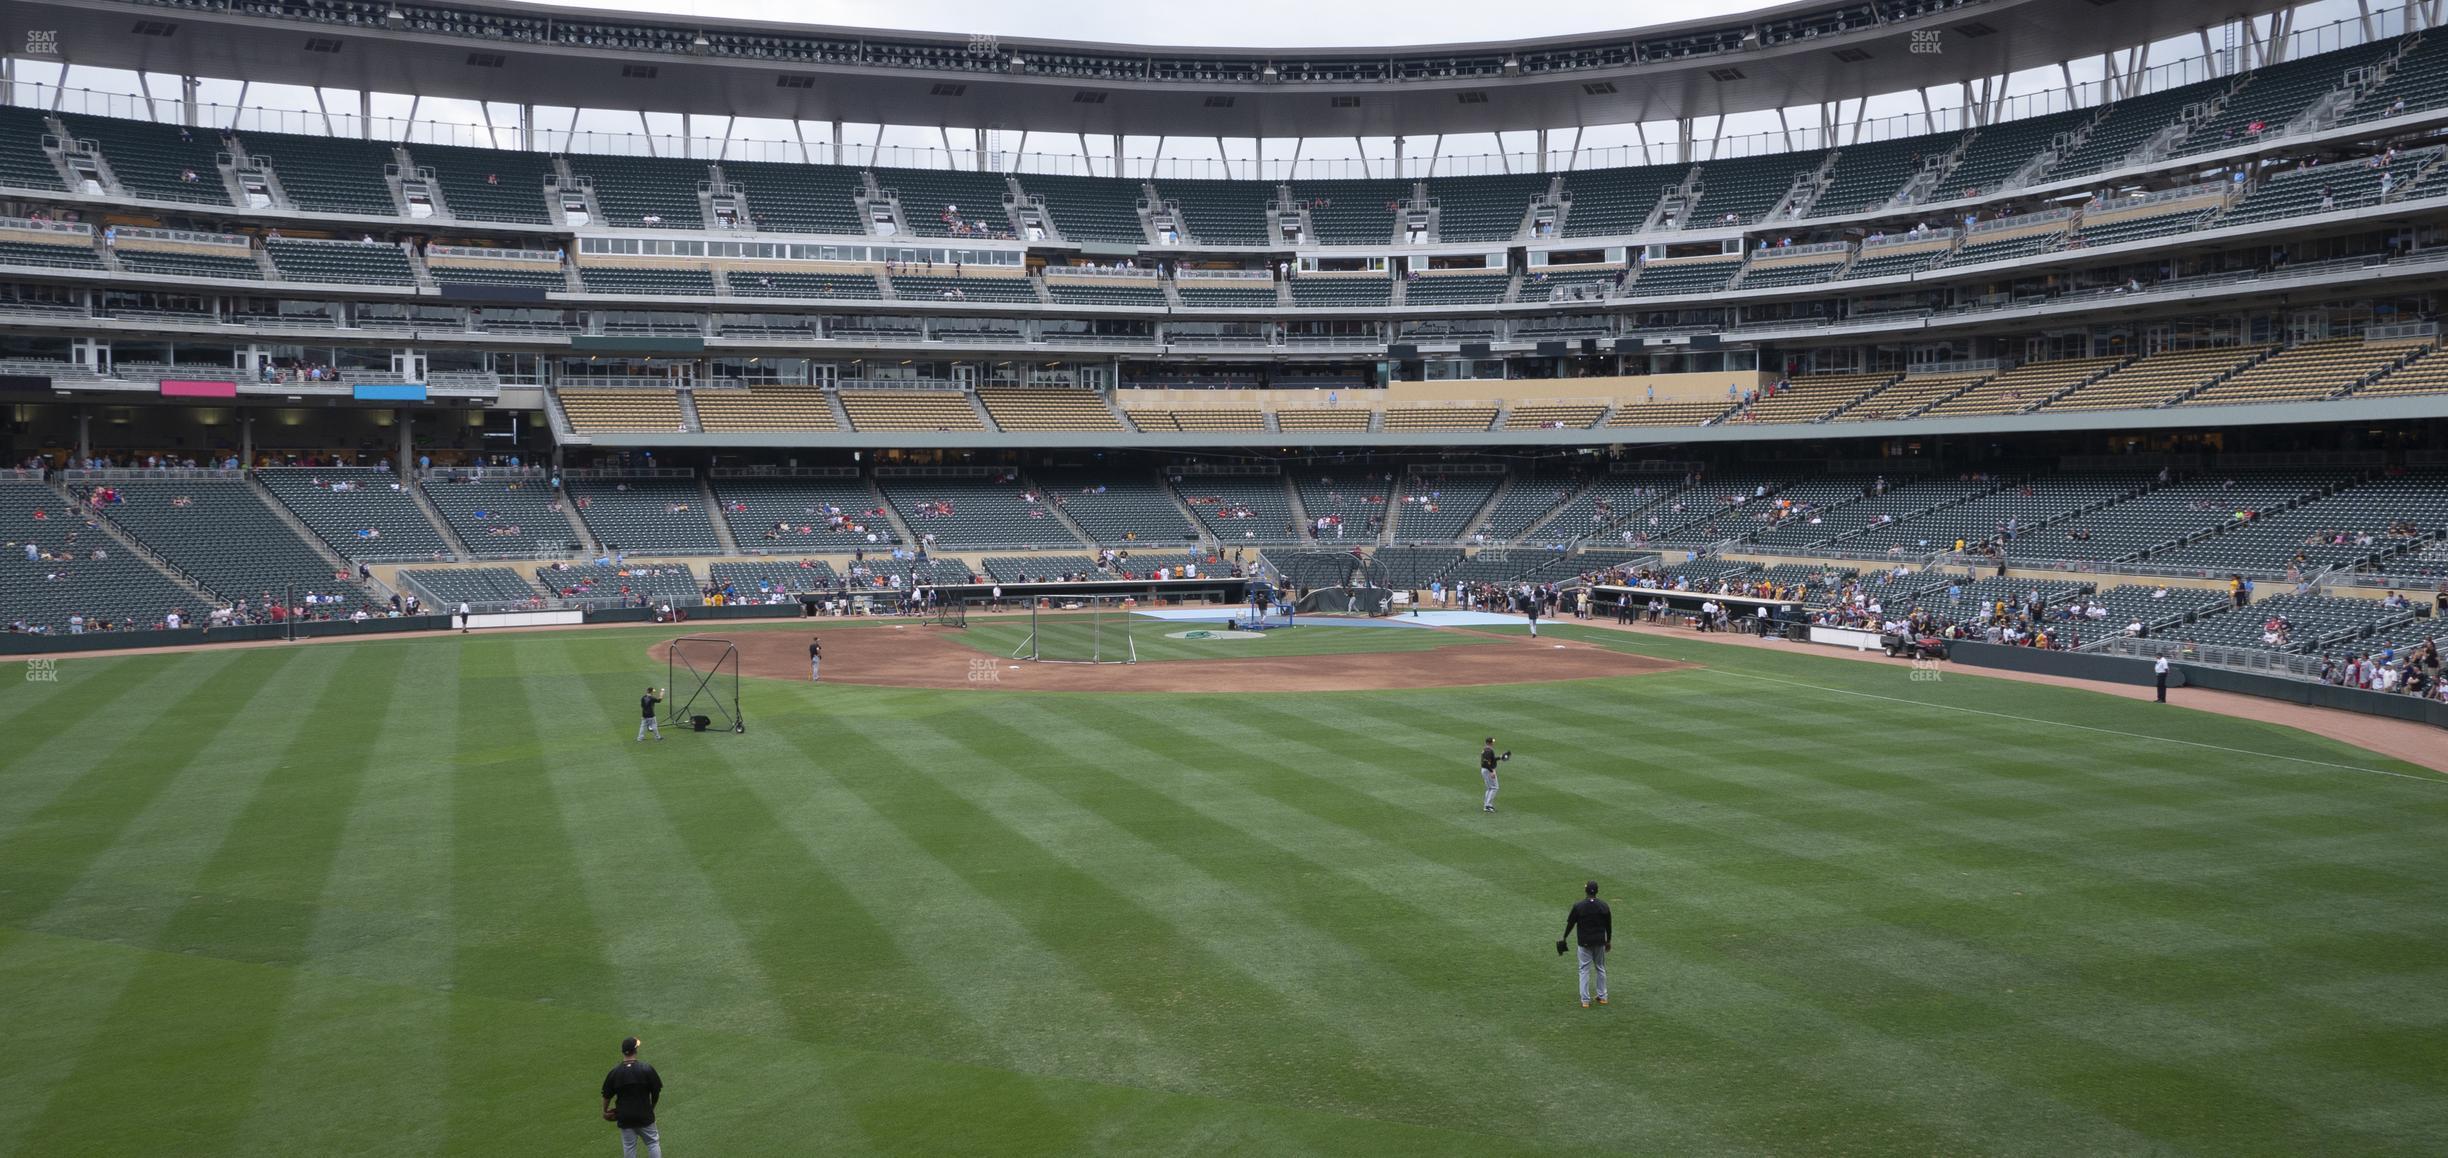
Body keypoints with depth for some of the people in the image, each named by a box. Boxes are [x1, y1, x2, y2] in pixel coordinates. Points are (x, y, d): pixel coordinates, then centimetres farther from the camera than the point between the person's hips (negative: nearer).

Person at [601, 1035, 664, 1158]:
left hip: (624, 1117, 1)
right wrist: (652, 1107, 13)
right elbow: (656, 1092, -6)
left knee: (628, 1147, 13)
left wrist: (605, 1111, 19)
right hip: (645, 1115, -1)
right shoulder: (647, 1069, -13)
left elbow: (607, 1096, 0)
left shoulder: (614, 1072, -9)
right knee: (653, 1143, 12)